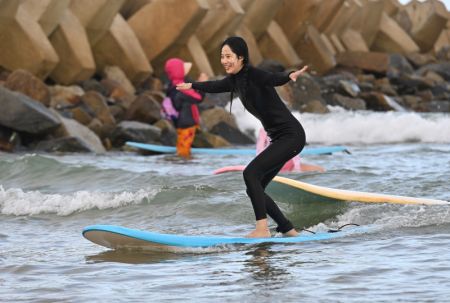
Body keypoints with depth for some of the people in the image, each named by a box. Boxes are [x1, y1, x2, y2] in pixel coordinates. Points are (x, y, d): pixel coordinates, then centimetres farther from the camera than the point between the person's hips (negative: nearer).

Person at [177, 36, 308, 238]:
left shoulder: (253, 75, -18)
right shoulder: (235, 80, 7)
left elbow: (273, 79, -39)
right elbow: (215, 86, 29)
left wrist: (291, 76, -61)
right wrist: (191, 86, 46)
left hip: (291, 135, -9)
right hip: (278, 138, 9)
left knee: (251, 173, -19)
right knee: (255, 189, 6)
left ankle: (262, 229, -18)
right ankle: (288, 230, 14)